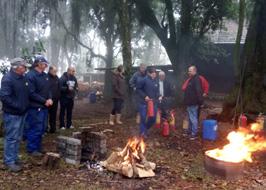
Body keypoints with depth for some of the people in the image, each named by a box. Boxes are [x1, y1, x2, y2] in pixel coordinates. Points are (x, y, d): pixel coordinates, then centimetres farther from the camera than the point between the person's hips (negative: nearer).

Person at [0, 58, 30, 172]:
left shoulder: (22, 77, 10)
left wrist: (25, 105, 9)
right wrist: (18, 106, -22)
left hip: (22, 113, 8)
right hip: (12, 114, -8)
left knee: (18, 138, 17)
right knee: (11, 138, -1)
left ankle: (14, 158, 29)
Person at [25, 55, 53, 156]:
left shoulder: (45, 75, 11)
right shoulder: (30, 75, -15)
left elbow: (48, 89, 17)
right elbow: (31, 93, -20)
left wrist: (50, 99, -3)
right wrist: (44, 101, -16)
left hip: (44, 107, 9)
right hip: (35, 107, -9)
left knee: (42, 129, 16)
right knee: (35, 129, -1)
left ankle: (38, 147, 29)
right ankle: (32, 149, 13)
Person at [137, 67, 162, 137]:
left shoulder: (156, 81, 6)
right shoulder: (145, 80, -13)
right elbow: (138, 89, -9)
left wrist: (159, 96, -3)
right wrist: (144, 96, -16)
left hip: (153, 103, 6)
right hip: (144, 102, -6)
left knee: (153, 118, 9)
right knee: (143, 118, 0)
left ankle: (146, 129, 34)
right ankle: (143, 132, 17)